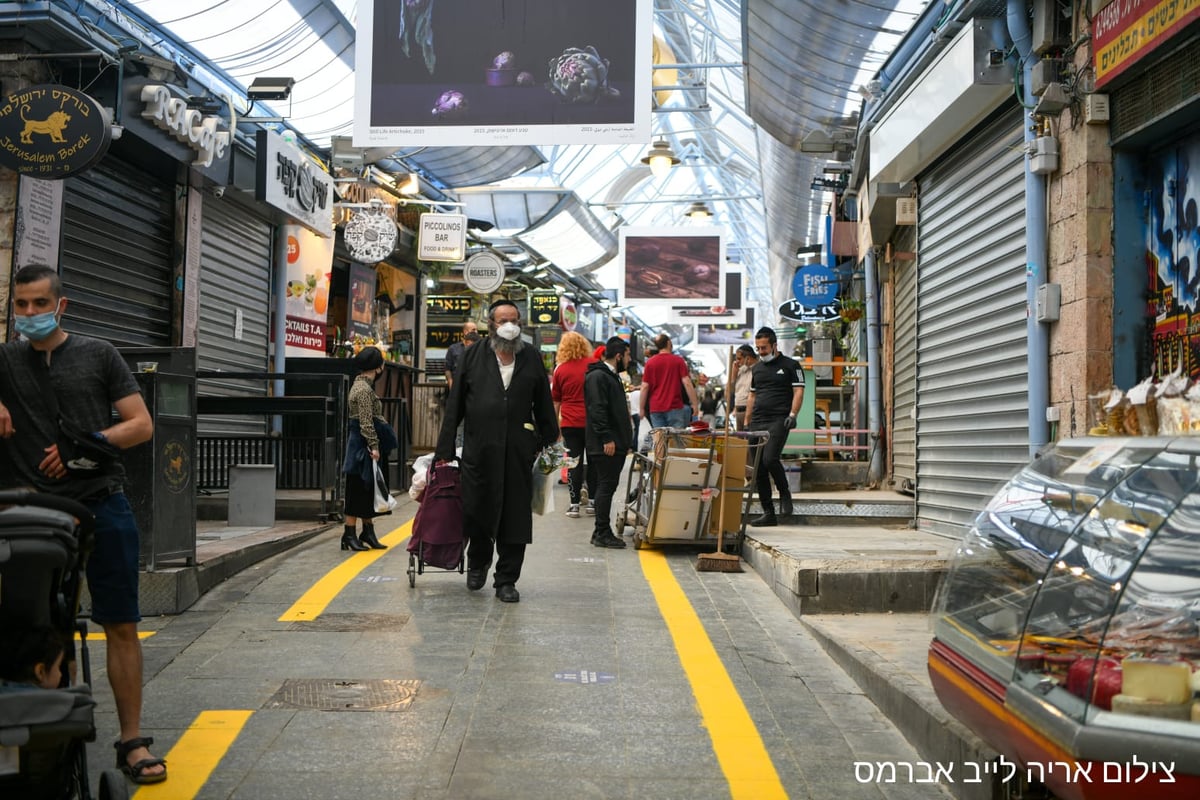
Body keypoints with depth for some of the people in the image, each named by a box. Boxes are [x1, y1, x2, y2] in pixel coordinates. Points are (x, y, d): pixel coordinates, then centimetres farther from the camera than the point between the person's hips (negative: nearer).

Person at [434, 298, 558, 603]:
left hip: (518, 451, 1)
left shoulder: (532, 359, 10)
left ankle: (506, 580, 16)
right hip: (479, 449, -1)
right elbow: (455, 405, 5)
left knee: (515, 517, 3)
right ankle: (478, 563, 34)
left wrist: (549, 444, 9)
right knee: (477, 512, 5)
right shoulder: (473, 357, 6)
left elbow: (544, 406, 14)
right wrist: (445, 450, 1)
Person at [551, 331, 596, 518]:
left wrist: (554, 423, 16)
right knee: (593, 461, 11)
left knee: (574, 462, 4)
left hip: (570, 423, 0)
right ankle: (592, 501, 15)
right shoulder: (594, 365, -1)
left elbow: (555, 401, 6)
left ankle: (574, 503, 3)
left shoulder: (560, 370, -1)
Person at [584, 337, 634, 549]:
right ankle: (602, 533, -3)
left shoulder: (612, 376, 21)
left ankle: (601, 531, 16)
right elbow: (597, 410, -20)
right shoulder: (598, 377, -12)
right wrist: (606, 438, -23)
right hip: (605, 445, -10)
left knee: (608, 486, 11)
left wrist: (627, 441, 22)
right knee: (606, 486, -8)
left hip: (616, 444, 10)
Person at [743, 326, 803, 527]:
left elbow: (798, 391, -3)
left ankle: (785, 493, 4)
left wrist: (792, 414, -17)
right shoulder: (757, 368, 20)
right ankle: (768, 513, 9)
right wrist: (746, 422, 16)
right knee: (758, 469, 2)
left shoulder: (790, 366, 3)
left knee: (769, 459, -23)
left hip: (779, 420, -6)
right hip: (757, 422, 6)